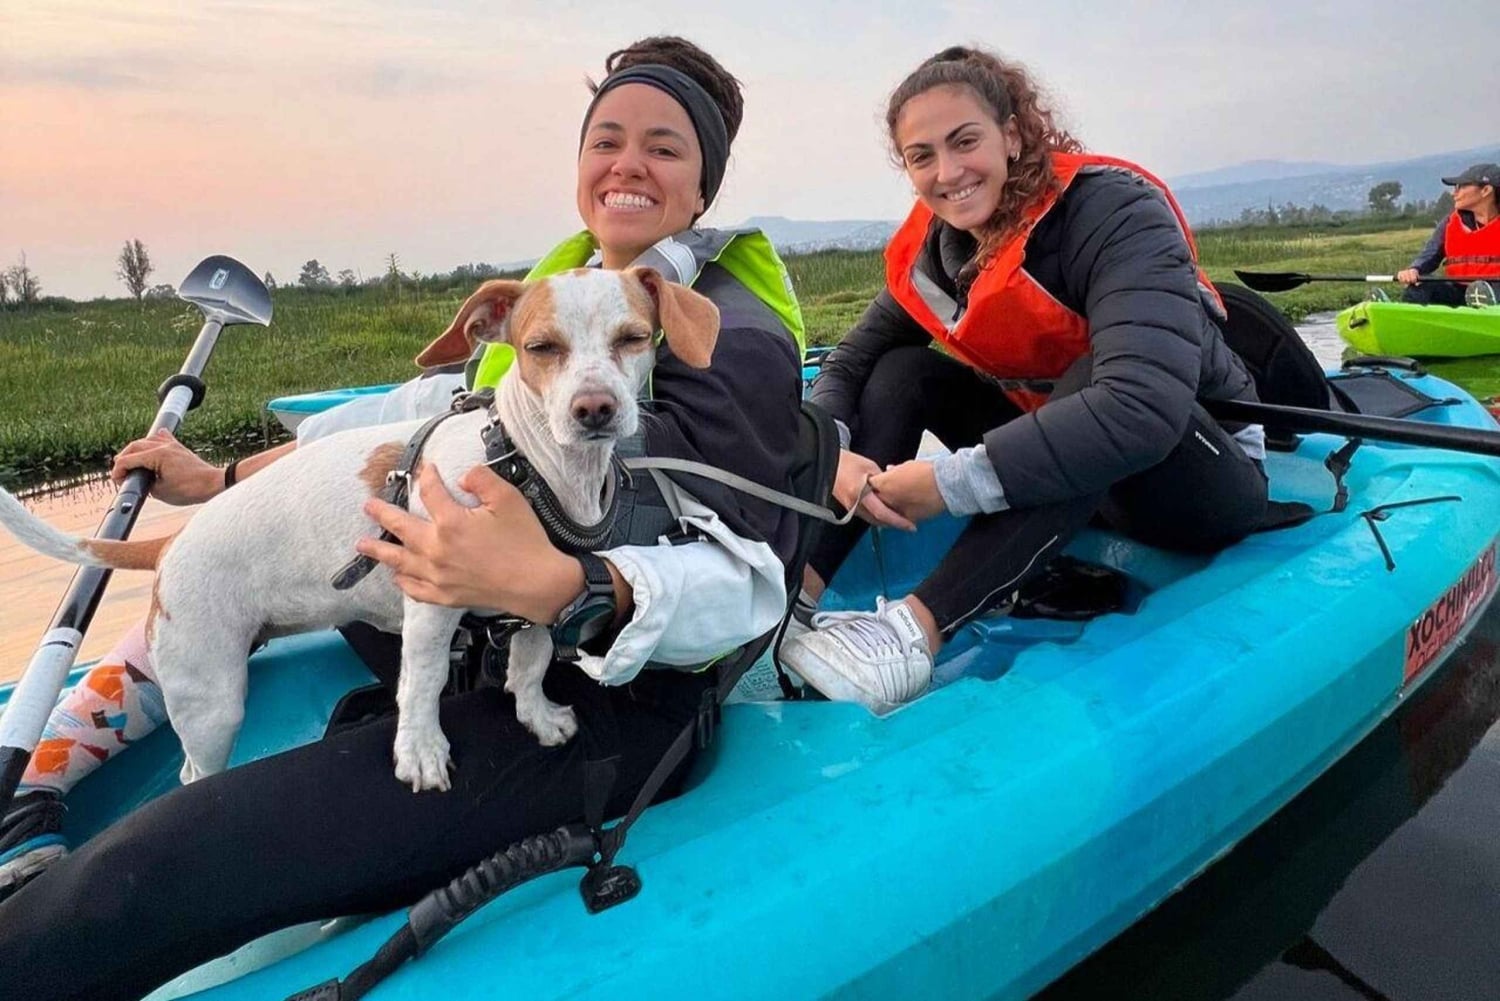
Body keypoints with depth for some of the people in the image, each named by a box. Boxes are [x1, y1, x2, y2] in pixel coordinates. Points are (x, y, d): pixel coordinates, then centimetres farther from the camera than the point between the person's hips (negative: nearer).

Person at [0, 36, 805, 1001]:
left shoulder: (736, 339, -14)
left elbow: (747, 581, -24)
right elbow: (436, 401, 17)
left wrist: (554, 586, -44)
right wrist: (226, 479, 19)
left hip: (613, 698, -9)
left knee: (150, 877, -21)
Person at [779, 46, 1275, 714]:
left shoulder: (1112, 210, -25)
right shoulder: (933, 250, -5)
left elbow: (1143, 407, -41)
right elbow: (848, 364, -1)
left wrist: (951, 482, -39)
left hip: (1207, 478, -5)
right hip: (1068, 469, 6)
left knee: (1100, 368, -36)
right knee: (906, 371, -9)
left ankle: (919, 630, -42)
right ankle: (796, 590, -22)